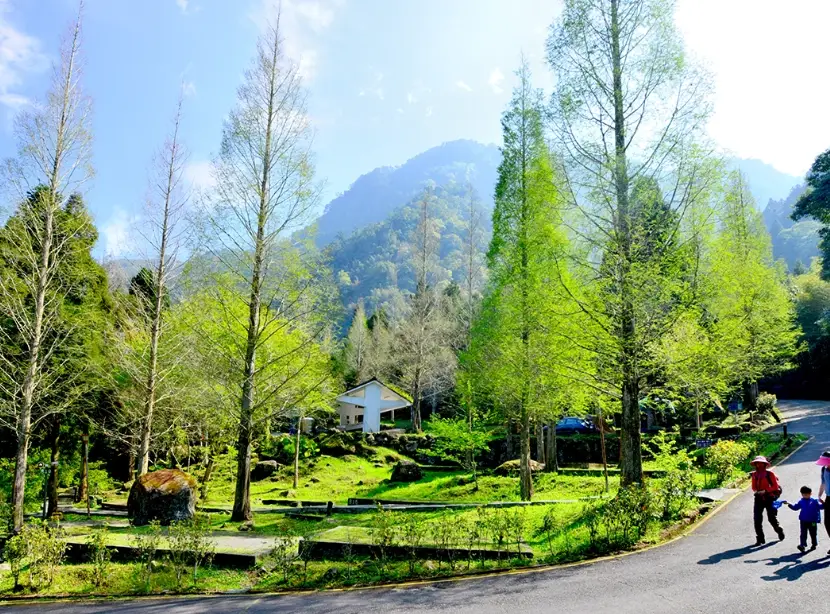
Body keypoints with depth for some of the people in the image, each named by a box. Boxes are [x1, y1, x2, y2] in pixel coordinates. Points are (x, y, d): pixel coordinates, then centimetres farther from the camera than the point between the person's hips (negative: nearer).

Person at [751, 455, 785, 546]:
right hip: (759, 498, 3)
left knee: (772, 518, 4)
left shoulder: (770, 474, -7)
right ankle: (760, 539, 4)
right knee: (757, 519, -3)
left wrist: (765, 490, -16)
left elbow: (775, 486, -6)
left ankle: (779, 531, 37)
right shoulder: (754, 474, 5)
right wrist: (756, 491, -7)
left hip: (769, 498, -3)